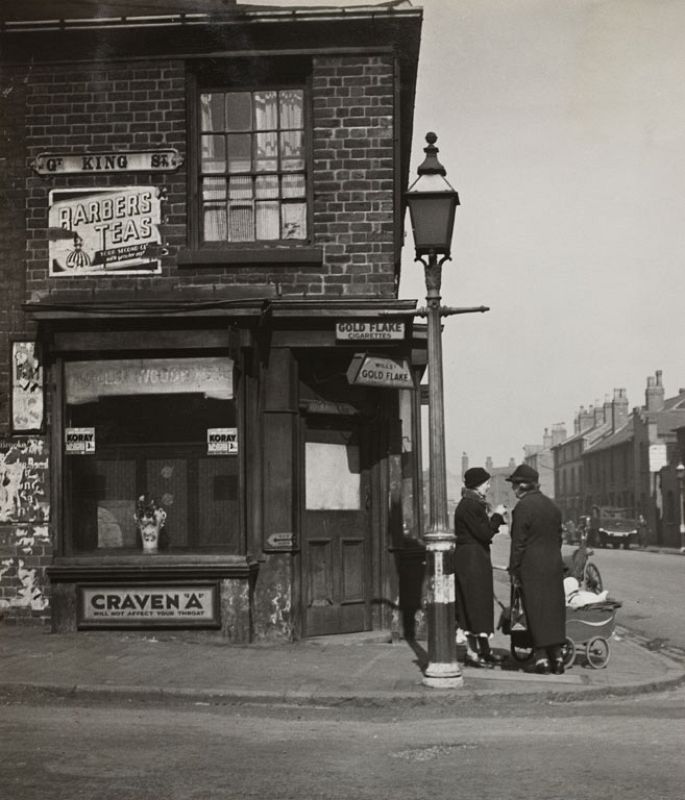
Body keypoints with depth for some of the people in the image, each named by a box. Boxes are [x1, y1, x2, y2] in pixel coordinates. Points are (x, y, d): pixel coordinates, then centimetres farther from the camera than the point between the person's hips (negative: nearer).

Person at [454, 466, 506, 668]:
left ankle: (483, 650, 20)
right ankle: (472, 652, -2)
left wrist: (497, 520, 9)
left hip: (477, 559, 10)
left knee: (481, 604, 13)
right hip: (471, 558, -10)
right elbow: (484, 533, -20)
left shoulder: (475, 503, 15)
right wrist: (497, 516, -9)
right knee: (474, 604, -6)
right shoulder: (468, 505, -17)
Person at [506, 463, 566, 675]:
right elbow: (558, 538, 14)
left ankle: (542, 657, -1)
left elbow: (518, 543, -12)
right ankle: (557, 656, 12)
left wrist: (514, 571, -7)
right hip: (554, 565, 6)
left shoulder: (522, 507, -12)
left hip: (531, 568, -6)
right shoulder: (552, 506, 11)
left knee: (535, 612, -1)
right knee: (554, 609, 10)